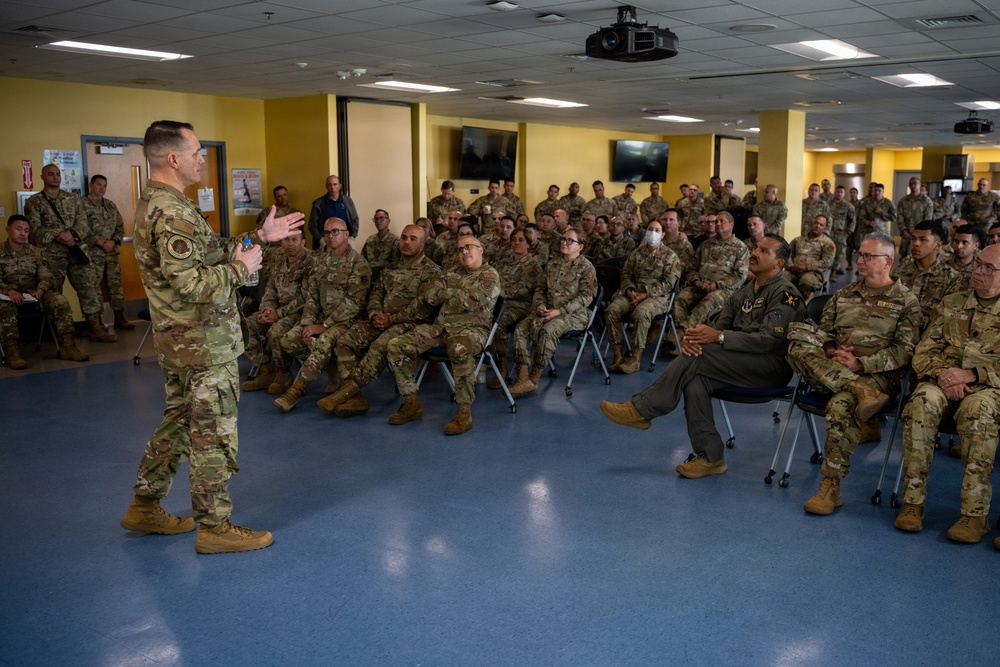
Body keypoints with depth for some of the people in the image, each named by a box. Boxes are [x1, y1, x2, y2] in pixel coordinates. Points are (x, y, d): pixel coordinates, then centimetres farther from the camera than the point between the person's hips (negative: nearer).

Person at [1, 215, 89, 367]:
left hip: (34, 293, 3)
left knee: (60, 301, -25)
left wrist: (40, 289, -15)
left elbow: (45, 276, 9)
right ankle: (13, 352, -49)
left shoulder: (35, 252, 17)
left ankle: (67, 346, -31)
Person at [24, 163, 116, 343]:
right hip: (51, 254, -2)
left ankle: (97, 329, 0)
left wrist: (72, 233, -16)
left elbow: (82, 222, 4)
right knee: (54, 294, 1)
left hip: (77, 250, 3)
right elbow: (35, 229, -5)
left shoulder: (73, 198, 15)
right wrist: (58, 235, -18)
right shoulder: (34, 202, 5)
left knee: (88, 287, -3)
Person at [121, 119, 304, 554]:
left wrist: (259, 237, 15)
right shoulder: (172, 212, -22)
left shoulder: (154, 203, 13)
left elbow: (208, 251, 17)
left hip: (180, 340, 10)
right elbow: (190, 282, -29)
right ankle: (215, 526, 12)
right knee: (214, 432, 0)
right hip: (204, 343, -10)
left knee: (178, 421, 20)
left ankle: (145, 507, 31)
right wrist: (240, 268, -16)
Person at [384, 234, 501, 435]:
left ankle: (464, 413, -34)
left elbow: (472, 301, -14)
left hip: (471, 328, -7)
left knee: (459, 350, -44)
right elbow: (429, 295, 11)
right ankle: (411, 404, -4)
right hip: (441, 326, 7)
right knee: (396, 347, -11)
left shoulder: (489, 275, 3)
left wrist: (447, 292, 2)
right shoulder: (453, 274, 23)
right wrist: (453, 293, 0)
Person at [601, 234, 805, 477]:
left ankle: (642, 410, -17)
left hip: (772, 364, -7)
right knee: (695, 380, -25)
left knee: (696, 357, -26)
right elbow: (718, 326, 10)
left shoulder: (784, 293, -7)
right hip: (741, 362, 7)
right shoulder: (744, 293, 18)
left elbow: (768, 340, -18)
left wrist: (719, 336, -24)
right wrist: (693, 336, -14)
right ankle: (710, 457, -19)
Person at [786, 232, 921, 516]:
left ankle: (831, 486, -27)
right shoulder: (844, 295, 21)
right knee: (798, 348, -27)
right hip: (830, 369, 5)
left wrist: (861, 364, -16)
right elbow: (823, 331, 18)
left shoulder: (906, 301, 6)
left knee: (840, 406, -37)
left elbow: (905, 350, -3)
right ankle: (858, 390, -35)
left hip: (876, 374, -4)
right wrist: (830, 352, -6)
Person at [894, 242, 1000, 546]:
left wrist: (970, 374, -17)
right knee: (921, 404, -33)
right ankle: (913, 500, -29)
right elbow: (923, 352, 12)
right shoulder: (951, 304, 18)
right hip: (944, 381, 3)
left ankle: (975, 513, -35)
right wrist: (942, 373, -9)